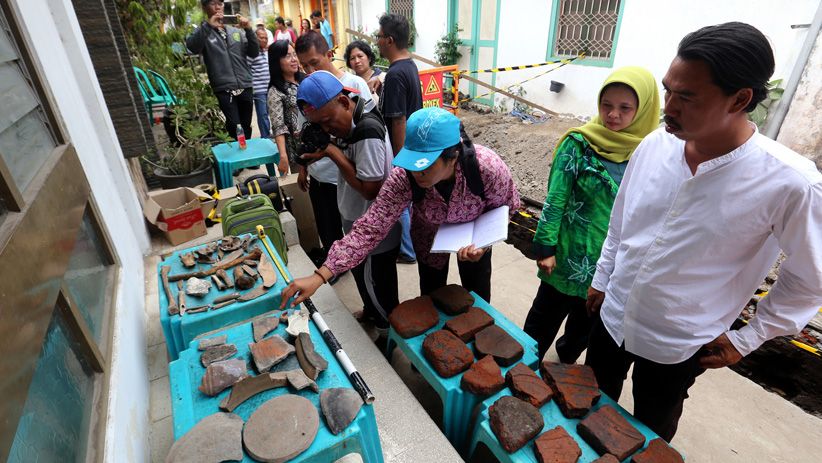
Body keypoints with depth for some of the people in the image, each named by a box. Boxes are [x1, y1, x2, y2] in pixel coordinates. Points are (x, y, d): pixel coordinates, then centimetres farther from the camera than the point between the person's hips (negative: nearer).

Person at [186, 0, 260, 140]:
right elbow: (192, 47, -14)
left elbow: (254, 53, 7)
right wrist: (207, 25, -20)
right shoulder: (203, 32, 7)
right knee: (235, 127, -14)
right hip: (224, 89, -3)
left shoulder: (236, 31, 17)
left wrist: (248, 30, -5)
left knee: (246, 127, 10)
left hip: (246, 87, 4)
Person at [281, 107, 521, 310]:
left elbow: (507, 205, -17)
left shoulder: (486, 166, -38)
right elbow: (370, 228, -37)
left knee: (477, 299, 16)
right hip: (431, 235, 0)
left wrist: (484, 241, -34)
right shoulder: (403, 178, -37)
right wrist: (320, 276, -43)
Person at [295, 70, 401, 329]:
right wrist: (320, 150, -7)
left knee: (374, 283, 11)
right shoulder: (348, 121, -1)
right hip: (357, 220, 9)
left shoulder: (367, 132, -28)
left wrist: (333, 152, -23)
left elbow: (369, 189, -28)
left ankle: (389, 331, 36)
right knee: (362, 274, 27)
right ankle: (371, 313, 52)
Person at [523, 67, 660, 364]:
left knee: (588, 322, 24)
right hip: (570, 257, -3)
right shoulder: (578, 144, -13)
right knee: (545, 318, 13)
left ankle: (567, 358, 52)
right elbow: (555, 199, -12)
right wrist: (546, 246, -13)